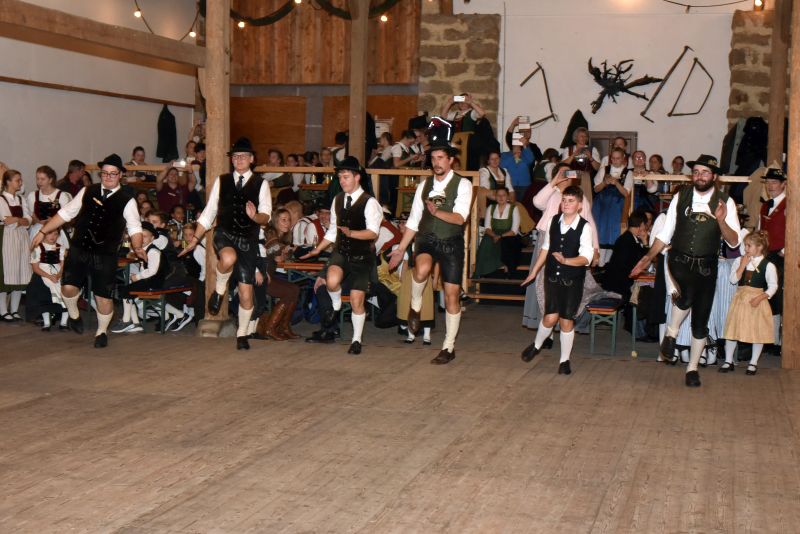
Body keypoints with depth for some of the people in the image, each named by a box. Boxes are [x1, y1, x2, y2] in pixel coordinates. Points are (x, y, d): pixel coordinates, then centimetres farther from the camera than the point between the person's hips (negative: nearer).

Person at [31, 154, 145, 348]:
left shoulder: (127, 200, -3)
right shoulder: (87, 192, 6)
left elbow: (134, 228, -7)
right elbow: (65, 213, 10)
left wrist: (137, 248, -27)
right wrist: (42, 232, 8)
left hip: (105, 255, -2)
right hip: (79, 249, 2)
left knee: (103, 296, 2)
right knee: (68, 287, -8)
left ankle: (102, 332, 26)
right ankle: (74, 316, 24)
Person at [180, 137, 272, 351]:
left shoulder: (261, 184, 4)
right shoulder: (221, 181, 10)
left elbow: (266, 216, -5)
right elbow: (209, 213, 12)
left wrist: (255, 216, -28)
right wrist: (195, 239, 8)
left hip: (248, 240, 0)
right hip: (224, 235, 0)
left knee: (246, 293, 0)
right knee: (228, 258, -38)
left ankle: (242, 334, 19)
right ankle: (219, 290, -8)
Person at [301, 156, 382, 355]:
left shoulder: (369, 202, -11)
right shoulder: (338, 200, 9)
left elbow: (373, 233, -20)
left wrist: (351, 233, -35)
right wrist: (317, 249, 14)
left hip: (362, 256, -3)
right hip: (341, 252, 3)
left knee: (357, 300, 1)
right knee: (332, 281, -29)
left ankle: (356, 340, 20)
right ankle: (336, 306, 5)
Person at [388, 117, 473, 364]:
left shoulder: (462, 185, -6)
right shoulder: (424, 185, 8)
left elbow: (459, 218, -19)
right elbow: (413, 220, 11)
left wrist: (437, 212, -37)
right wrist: (401, 249, 9)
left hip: (451, 244, -2)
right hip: (427, 241, 2)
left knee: (452, 295, 3)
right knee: (422, 268, -33)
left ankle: (449, 348, 15)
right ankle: (415, 307, -4)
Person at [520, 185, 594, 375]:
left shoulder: (585, 227, -11)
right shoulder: (554, 222, 2)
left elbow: (586, 258, -17)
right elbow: (546, 248, 12)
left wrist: (565, 260, -33)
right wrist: (534, 271, 17)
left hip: (572, 281, -2)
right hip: (552, 277, 2)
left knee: (566, 320, 2)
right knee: (550, 317, -3)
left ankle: (564, 360, 17)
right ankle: (536, 345, 25)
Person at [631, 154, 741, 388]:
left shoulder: (725, 202, -1)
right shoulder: (680, 198, 3)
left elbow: (734, 242, -7)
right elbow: (665, 233, 9)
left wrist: (721, 220, -23)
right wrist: (648, 257, 1)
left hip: (707, 266, 1)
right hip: (680, 261, -1)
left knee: (701, 320, 4)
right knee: (687, 294, -32)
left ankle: (692, 368, 19)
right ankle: (670, 335, -6)